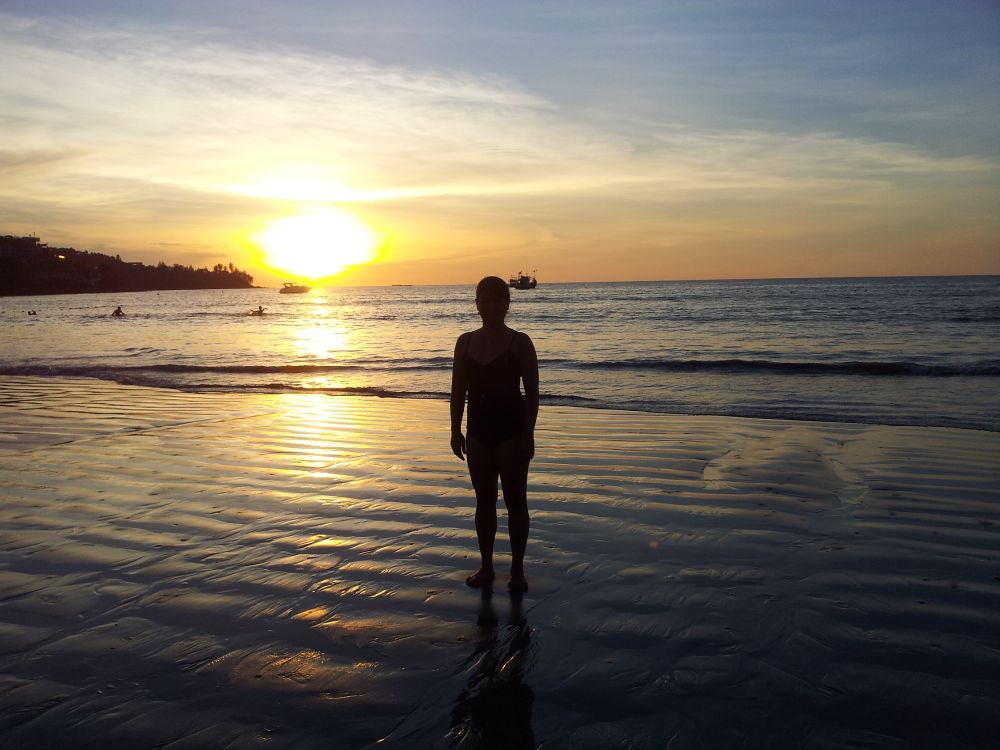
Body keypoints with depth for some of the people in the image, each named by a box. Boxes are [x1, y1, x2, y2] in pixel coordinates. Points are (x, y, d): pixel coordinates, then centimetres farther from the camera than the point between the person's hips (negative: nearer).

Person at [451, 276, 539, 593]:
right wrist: (456, 430, 4)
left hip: (511, 429, -4)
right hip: (478, 430, 4)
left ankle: (517, 570, 14)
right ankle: (486, 566, 23)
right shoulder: (466, 342, 6)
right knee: (484, 501, 12)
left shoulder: (519, 342, -6)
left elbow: (532, 392, -7)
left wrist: (528, 434, -12)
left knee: (515, 501, 4)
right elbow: (458, 390, 9)